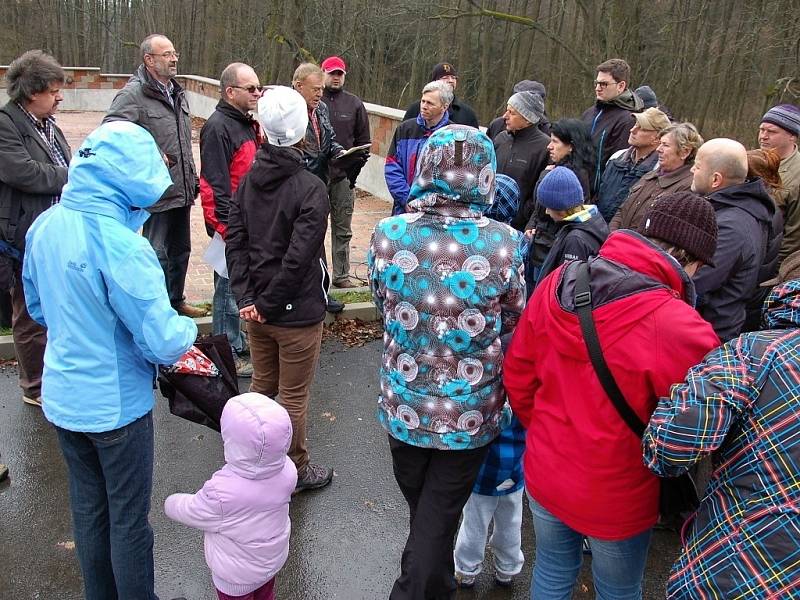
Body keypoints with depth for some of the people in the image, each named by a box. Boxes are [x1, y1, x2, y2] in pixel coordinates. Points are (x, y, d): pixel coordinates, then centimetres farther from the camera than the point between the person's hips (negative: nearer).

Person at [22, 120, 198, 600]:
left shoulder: (44, 227, -4)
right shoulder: (121, 246, -28)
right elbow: (163, 342, -25)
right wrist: (188, 330, -5)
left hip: (62, 398, 8)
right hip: (116, 404, -7)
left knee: (88, 507, 24)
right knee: (129, 519, 13)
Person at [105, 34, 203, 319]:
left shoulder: (177, 92, 14)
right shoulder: (133, 93, -13)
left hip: (182, 189, 8)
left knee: (180, 250, 19)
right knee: (157, 253, 0)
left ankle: (176, 300, 35)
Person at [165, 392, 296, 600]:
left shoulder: (221, 492, -39)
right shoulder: (287, 471, -26)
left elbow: (192, 512, -19)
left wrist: (171, 503, 3)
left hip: (237, 576, -4)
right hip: (273, 559, 4)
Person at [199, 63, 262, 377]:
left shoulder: (247, 124, 14)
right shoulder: (218, 127, -16)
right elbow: (215, 184, -22)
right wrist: (227, 228, -23)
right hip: (231, 225, -9)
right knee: (229, 289, 1)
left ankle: (238, 343, 33)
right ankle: (229, 355, 13)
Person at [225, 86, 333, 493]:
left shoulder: (249, 181, 1)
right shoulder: (310, 189, -18)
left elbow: (235, 241, -3)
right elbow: (300, 257, -23)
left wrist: (245, 296, -6)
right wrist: (267, 303, -12)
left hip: (257, 310, 7)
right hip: (297, 311, -6)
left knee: (262, 385, 23)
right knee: (294, 397, 9)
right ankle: (294, 470, 27)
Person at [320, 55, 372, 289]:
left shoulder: (354, 104, 8)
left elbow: (363, 141, 10)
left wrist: (354, 172, 2)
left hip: (343, 176, 3)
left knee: (343, 229, 9)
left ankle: (341, 274, 18)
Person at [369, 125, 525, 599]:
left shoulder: (388, 234, -16)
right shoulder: (505, 244, -20)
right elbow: (512, 322, -4)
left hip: (405, 404, 3)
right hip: (471, 411, -3)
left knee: (420, 510, 28)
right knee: (438, 518, 17)